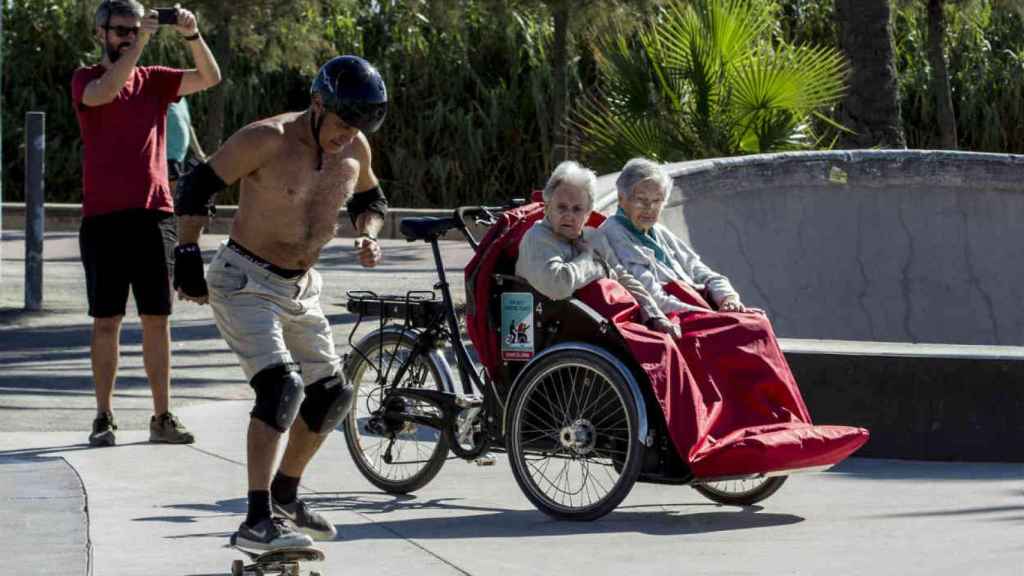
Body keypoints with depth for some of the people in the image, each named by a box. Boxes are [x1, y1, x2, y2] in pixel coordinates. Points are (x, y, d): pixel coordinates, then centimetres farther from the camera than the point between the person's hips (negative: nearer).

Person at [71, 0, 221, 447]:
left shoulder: (154, 80, 11)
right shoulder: (85, 80, 3)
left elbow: (210, 78, -2)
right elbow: (103, 92, -21)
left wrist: (192, 36, -19)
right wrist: (141, 43, -27)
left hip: (153, 213, 2)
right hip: (103, 217, -2)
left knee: (156, 318, 2)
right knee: (106, 320, 0)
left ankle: (162, 417, 6)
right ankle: (104, 417, 6)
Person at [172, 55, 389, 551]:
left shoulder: (355, 149, -1)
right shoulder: (267, 140, -21)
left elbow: (370, 199, 18)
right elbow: (197, 187, -14)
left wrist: (368, 235, -3)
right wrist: (187, 259, -15)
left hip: (299, 287, 8)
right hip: (245, 281, -8)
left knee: (332, 395, 12)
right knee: (282, 385, -24)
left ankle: (284, 498, 31)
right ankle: (257, 521, -27)